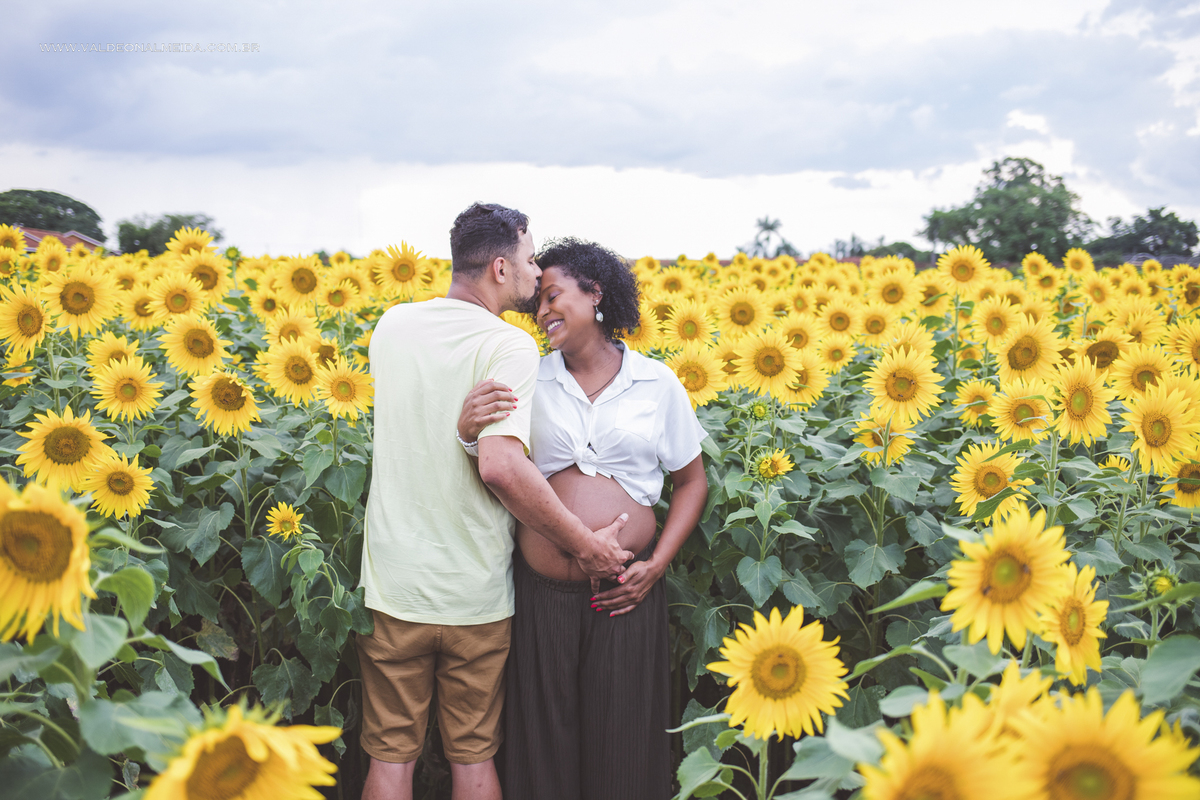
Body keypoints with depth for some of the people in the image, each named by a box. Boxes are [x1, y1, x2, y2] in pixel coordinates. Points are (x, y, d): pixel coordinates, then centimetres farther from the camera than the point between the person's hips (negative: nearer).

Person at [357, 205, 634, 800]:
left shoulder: (392, 325, 1)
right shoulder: (511, 348, -17)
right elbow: (502, 465, -30)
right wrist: (586, 545, -20)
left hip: (395, 587, 4)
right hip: (475, 595, -3)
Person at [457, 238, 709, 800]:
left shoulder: (657, 383, 3)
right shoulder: (530, 381, 4)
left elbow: (692, 481, 11)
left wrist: (658, 563, -2)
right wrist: (468, 430, -23)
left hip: (626, 590, 0)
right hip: (543, 591, 1)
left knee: (622, 739, 10)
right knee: (544, 736, 11)